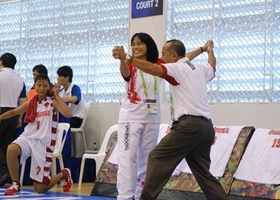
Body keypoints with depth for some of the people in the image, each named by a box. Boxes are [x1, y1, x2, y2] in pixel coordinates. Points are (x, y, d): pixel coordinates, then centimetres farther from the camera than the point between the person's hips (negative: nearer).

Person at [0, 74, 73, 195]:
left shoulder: (53, 101, -4)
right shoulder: (31, 103, 8)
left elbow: (68, 114, -20)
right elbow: (14, 112, 21)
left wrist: (57, 95, -17)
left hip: (43, 142, -4)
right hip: (28, 137, 4)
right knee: (11, 150, -34)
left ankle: (63, 174, 29)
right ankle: (15, 185, -13)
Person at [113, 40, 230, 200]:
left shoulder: (177, 68, -2)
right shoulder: (200, 68, 20)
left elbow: (153, 69, -21)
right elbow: (212, 67, 44)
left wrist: (126, 58, -28)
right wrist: (209, 49, 63)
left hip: (190, 125, -8)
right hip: (206, 126, 8)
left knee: (157, 158, -8)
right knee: (203, 172, 14)